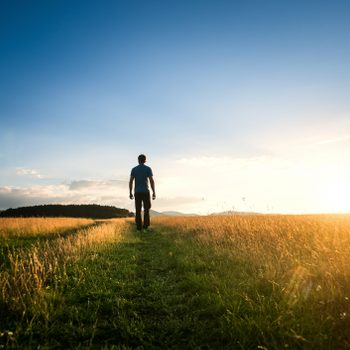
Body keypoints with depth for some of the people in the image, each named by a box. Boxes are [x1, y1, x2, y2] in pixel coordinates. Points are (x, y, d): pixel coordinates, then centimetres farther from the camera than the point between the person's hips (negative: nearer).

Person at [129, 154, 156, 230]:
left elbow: (131, 181, 1)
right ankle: (146, 225, -2)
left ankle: (139, 227, 3)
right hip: (146, 192, -2)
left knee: (138, 210, 7)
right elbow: (152, 181, -9)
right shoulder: (148, 169, -1)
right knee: (146, 209, 10)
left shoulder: (134, 169, 5)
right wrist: (154, 192, -5)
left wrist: (130, 193, 7)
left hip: (137, 192, 2)